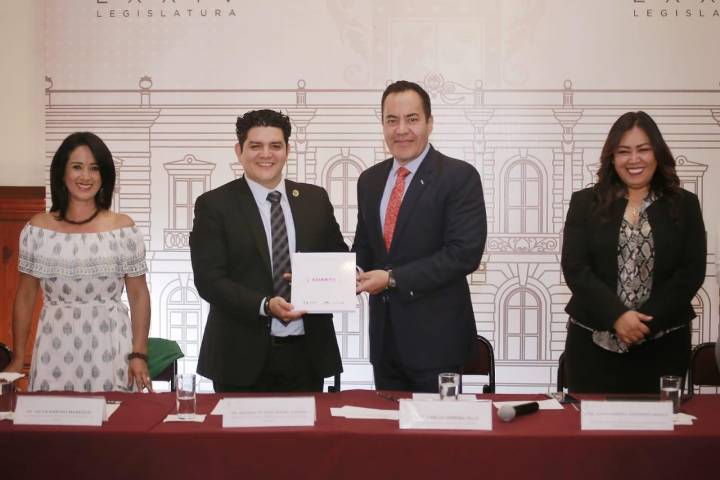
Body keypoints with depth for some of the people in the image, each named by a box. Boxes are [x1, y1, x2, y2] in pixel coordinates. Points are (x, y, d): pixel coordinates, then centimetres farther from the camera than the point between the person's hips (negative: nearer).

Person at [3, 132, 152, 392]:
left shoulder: (123, 228, 0)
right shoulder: (37, 228, 3)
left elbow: (139, 295, 1)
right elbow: (25, 296, 8)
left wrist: (139, 354, -6)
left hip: (109, 349, -1)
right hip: (55, 349, 1)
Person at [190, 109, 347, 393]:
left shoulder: (315, 199, 7)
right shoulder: (214, 205, -3)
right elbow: (208, 278, -9)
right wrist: (265, 305, -23)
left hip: (307, 352, 3)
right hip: (243, 357, -3)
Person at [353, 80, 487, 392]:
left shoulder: (459, 176, -10)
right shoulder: (369, 180, 10)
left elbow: (465, 253, -18)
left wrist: (393, 279, -18)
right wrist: (355, 273, -5)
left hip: (435, 336, -5)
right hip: (384, 335, 5)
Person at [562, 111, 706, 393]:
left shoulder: (684, 205, 6)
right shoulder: (585, 203, 4)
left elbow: (692, 271, -2)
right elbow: (575, 268, -4)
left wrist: (647, 321, -13)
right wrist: (617, 316, -16)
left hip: (662, 344, 1)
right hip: (593, 343, 0)